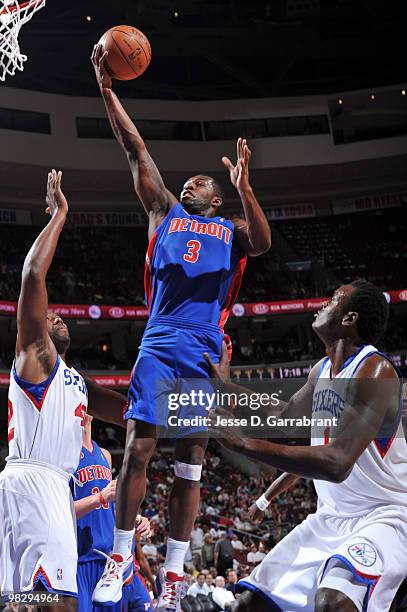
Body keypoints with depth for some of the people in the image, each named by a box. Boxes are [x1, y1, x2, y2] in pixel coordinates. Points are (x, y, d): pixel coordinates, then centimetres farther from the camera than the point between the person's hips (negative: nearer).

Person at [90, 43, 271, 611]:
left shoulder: (231, 229, 16)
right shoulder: (166, 212, 20)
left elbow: (263, 243, -7)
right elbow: (137, 151, 15)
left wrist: (244, 186, -17)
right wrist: (106, 86, 10)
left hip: (205, 350, -1)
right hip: (159, 343, 1)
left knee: (190, 461, 0)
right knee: (138, 448, -7)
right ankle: (121, 559, 2)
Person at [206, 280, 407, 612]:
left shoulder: (375, 370, -21)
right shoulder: (321, 371, 7)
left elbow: (337, 464, -33)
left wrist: (245, 443, -34)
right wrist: (226, 383, 22)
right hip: (331, 518, 9)